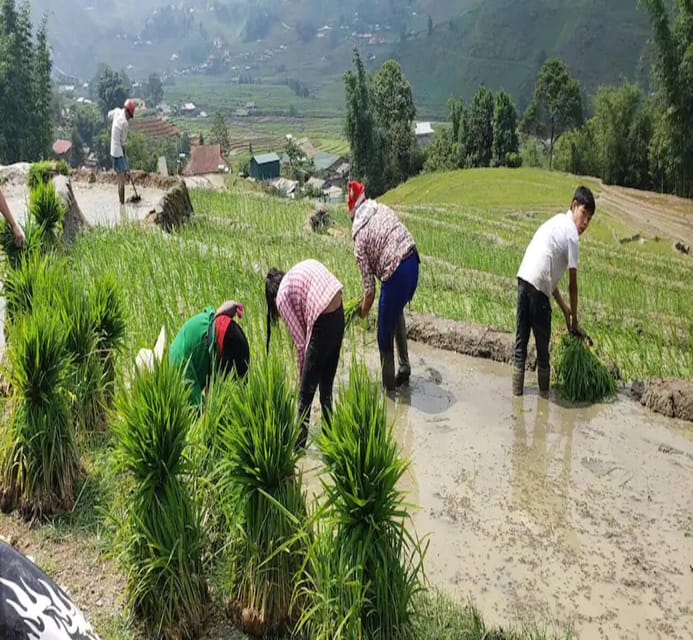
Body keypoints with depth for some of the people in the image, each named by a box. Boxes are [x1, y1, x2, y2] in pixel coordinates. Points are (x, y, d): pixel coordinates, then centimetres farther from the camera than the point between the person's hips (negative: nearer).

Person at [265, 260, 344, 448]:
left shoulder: (282, 297, 3)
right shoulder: (296, 275, 22)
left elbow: (301, 343, 2)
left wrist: (300, 379, 14)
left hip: (323, 321, -7)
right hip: (339, 314, 8)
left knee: (306, 391, 8)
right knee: (326, 385, 23)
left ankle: (300, 441, 18)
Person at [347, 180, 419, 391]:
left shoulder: (359, 234, -1)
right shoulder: (383, 209, 15)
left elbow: (369, 284, -1)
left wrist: (364, 308, 20)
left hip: (396, 274, -7)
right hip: (413, 262, 7)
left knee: (385, 333, 12)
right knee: (397, 312, 33)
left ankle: (389, 384, 24)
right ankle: (404, 369, 38)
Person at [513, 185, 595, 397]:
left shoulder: (558, 221, 24)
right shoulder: (571, 234, -1)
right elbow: (572, 284, 2)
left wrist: (564, 309, 26)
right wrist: (574, 320, 12)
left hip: (523, 278, 8)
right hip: (538, 285, -8)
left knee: (521, 337, 13)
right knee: (542, 342, 7)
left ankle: (517, 389, 18)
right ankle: (544, 390, 21)